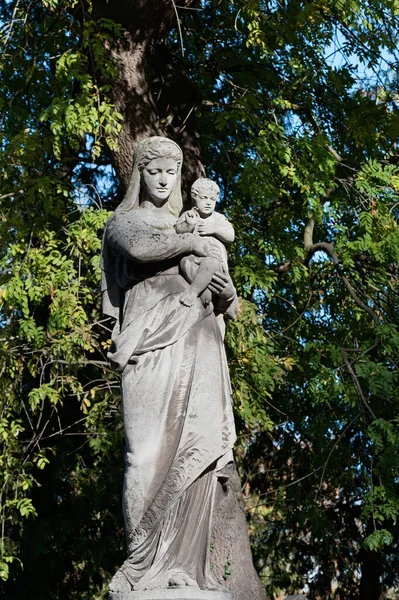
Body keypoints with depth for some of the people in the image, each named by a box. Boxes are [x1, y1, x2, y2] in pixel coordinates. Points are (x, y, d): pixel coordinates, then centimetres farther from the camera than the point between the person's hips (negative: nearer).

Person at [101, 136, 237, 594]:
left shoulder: (192, 227, 28)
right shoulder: (124, 221, 15)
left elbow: (223, 303, 26)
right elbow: (140, 248, -13)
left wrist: (228, 293, 5)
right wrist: (189, 244, 0)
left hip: (198, 346, 4)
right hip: (152, 344, -4)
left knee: (197, 449, -7)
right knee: (151, 450, -13)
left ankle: (183, 565, -8)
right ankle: (142, 566, -10)